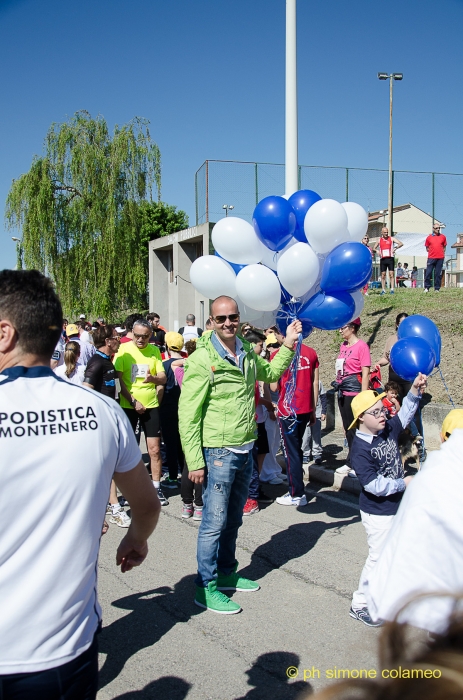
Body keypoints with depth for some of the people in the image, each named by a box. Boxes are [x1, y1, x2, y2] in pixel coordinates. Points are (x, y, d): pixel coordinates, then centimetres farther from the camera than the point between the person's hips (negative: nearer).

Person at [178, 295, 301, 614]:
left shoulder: (247, 352, 5)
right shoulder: (202, 360, -15)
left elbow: (270, 373, 27)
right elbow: (188, 414, -15)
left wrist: (288, 345, 13)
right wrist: (194, 462, -16)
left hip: (246, 450, 7)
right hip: (218, 452, -7)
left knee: (233, 519, 19)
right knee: (215, 521, 0)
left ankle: (227, 572, 35)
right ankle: (206, 587, 14)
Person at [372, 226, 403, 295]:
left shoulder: (391, 239, 7)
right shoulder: (379, 240, 12)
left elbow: (401, 243, 2)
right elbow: (373, 249, 17)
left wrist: (395, 248, -14)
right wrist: (377, 251, -5)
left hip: (390, 258, -2)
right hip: (382, 259, 2)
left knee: (391, 274, -7)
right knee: (383, 274, 1)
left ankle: (392, 289, -8)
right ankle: (383, 290, 4)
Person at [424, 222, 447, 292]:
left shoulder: (443, 237, 8)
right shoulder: (429, 237, 6)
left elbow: (444, 246, 16)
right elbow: (427, 247, 13)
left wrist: (443, 253, 6)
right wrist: (431, 252, 3)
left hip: (440, 258, 1)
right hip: (431, 258, -1)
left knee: (438, 274, 1)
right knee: (428, 273, -4)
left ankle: (437, 288, 6)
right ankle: (427, 287, 4)